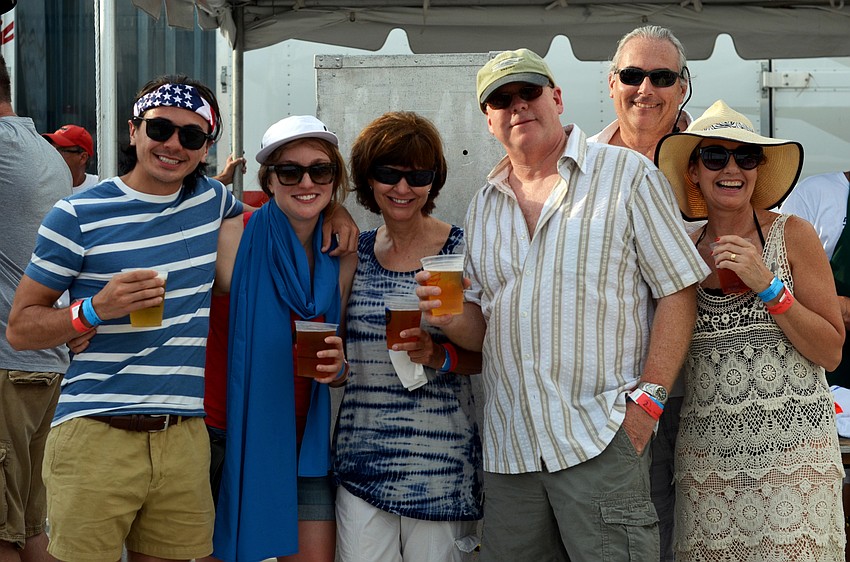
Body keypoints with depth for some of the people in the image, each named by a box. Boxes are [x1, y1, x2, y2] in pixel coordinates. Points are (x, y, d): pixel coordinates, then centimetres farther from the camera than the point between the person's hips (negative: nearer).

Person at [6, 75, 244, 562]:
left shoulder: (211, 199, 11)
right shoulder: (78, 215, -1)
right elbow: (19, 329, 2)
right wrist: (94, 310, -17)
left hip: (183, 438, 4)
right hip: (95, 436, -3)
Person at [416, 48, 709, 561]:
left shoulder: (628, 174, 1)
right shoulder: (484, 206, 16)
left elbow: (678, 291, -4)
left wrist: (648, 398, -13)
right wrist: (451, 319, -4)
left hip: (601, 439, -5)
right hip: (508, 447, 5)